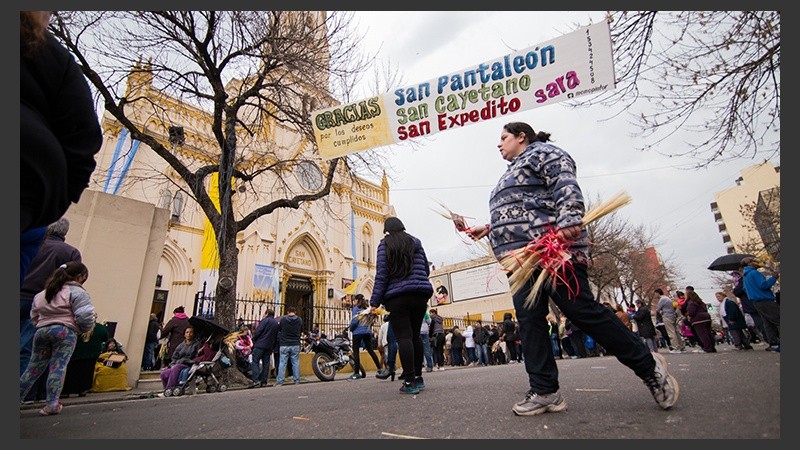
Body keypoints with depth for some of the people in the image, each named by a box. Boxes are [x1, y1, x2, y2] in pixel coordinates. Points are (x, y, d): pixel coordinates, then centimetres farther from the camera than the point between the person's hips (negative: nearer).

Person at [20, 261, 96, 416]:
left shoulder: (41, 294, 22)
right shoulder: (77, 292, -4)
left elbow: (34, 317, 23)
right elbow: (85, 316, -13)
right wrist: (85, 329, 5)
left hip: (41, 331, 7)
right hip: (64, 331, -6)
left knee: (33, 368, 15)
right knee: (58, 367, -5)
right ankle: (52, 404, -7)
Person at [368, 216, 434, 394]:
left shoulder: (384, 245, 3)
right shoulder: (415, 242, 14)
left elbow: (381, 274, -5)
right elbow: (426, 270, 18)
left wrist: (375, 301, -4)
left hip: (397, 297, -4)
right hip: (420, 294, 4)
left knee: (403, 336, -5)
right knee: (415, 335, 13)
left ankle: (410, 381, -9)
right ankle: (418, 377, 17)